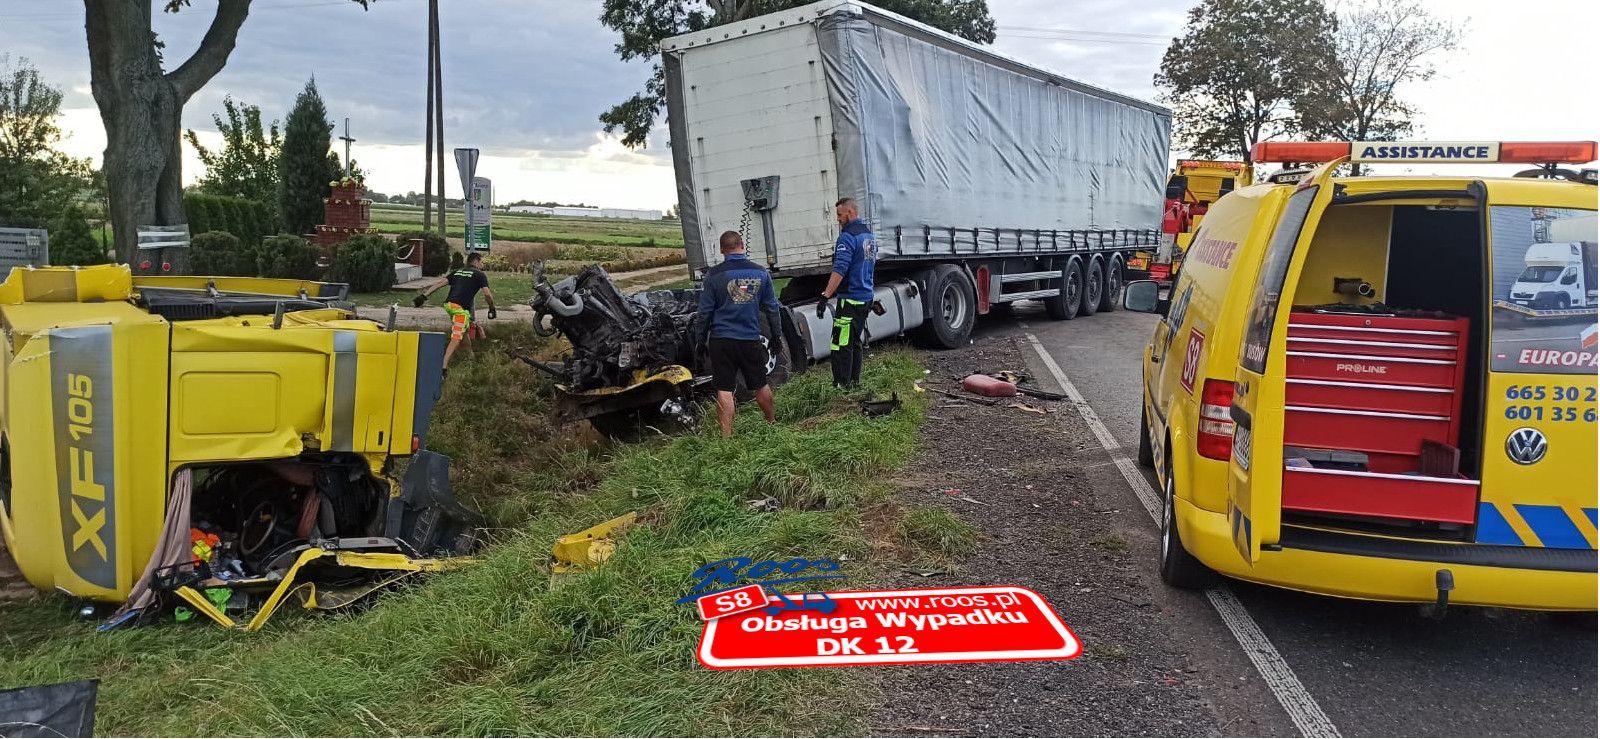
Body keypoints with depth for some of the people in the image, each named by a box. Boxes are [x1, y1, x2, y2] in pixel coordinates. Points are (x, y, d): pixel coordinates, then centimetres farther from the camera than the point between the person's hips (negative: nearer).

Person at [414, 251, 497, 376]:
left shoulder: (457, 272, 22)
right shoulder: (480, 275, 6)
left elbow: (440, 283, 11)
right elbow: (487, 295, -4)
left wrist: (424, 296, 7)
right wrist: (492, 309, 11)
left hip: (448, 304, 7)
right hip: (461, 308, -7)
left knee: (466, 329, 27)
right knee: (456, 339, -9)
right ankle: (444, 366, -19)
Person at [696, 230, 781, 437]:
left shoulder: (714, 275, -7)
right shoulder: (760, 273, 1)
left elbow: (705, 312, -3)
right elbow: (772, 307, 9)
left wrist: (701, 338, 8)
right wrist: (776, 334, 20)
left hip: (722, 340, -2)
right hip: (751, 340, 3)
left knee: (724, 390, 0)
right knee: (761, 385, 18)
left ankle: (727, 436, 0)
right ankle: (772, 422, 35)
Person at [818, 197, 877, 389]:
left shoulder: (847, 237, -16)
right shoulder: (870, 236, 14)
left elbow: (839, 271, -24)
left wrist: (825, 297, -26)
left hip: (850, 300, -9)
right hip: (866, 298, 9)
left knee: (841, 344, -6)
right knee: (856, 342, 16)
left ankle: (842, 385, -7)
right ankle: (854, 381, 21)